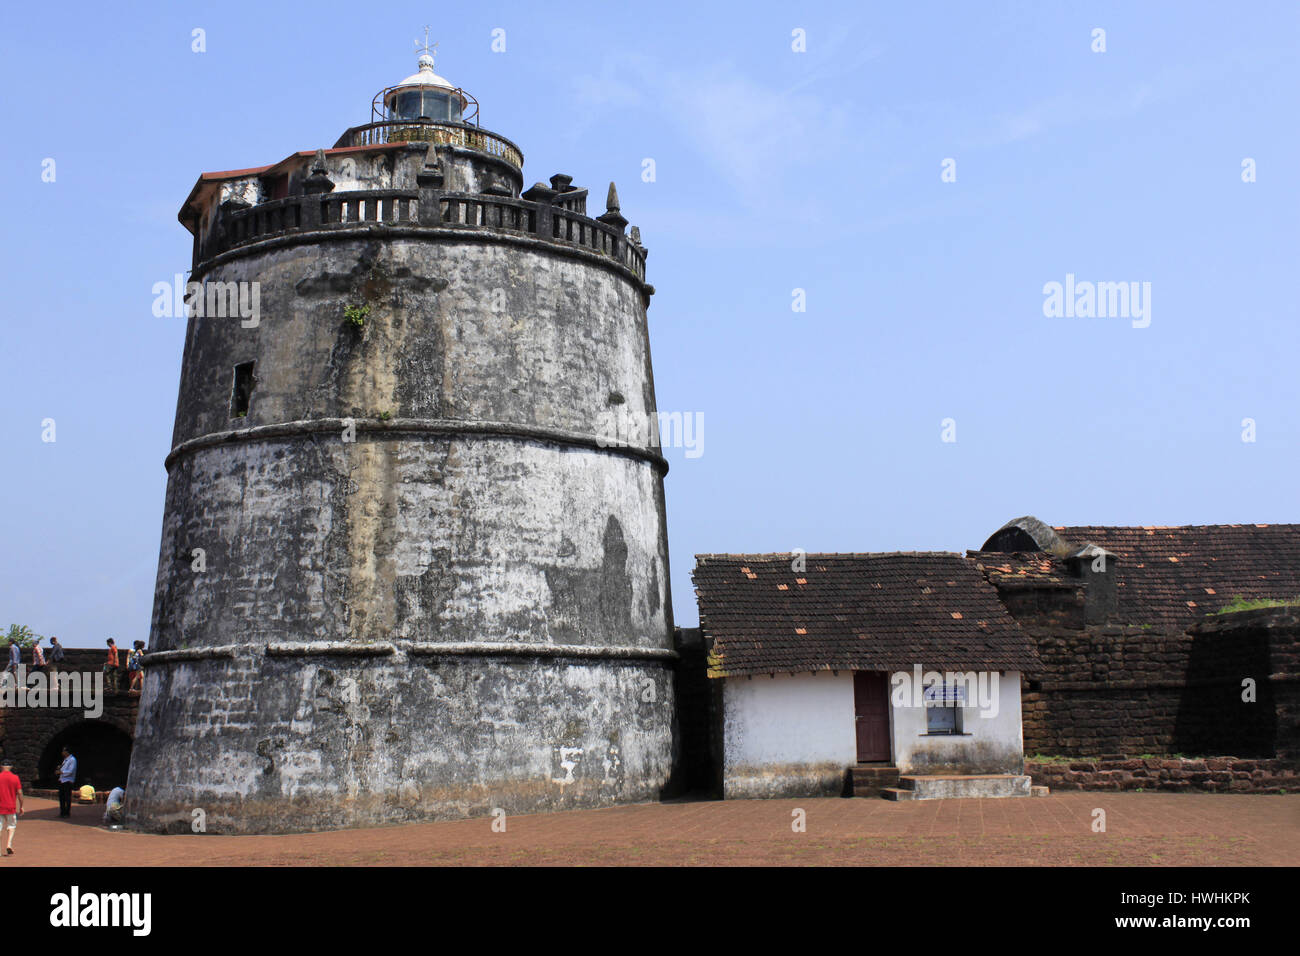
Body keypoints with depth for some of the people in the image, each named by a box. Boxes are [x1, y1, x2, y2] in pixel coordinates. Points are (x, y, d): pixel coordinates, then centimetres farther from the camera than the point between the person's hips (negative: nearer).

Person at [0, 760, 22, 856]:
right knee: (12, 825, 15)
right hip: (11, 807, 0)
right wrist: (21, 806, 6)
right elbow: (19, 793, -3)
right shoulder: (15, 777, -2)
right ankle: (9, 844, -3)